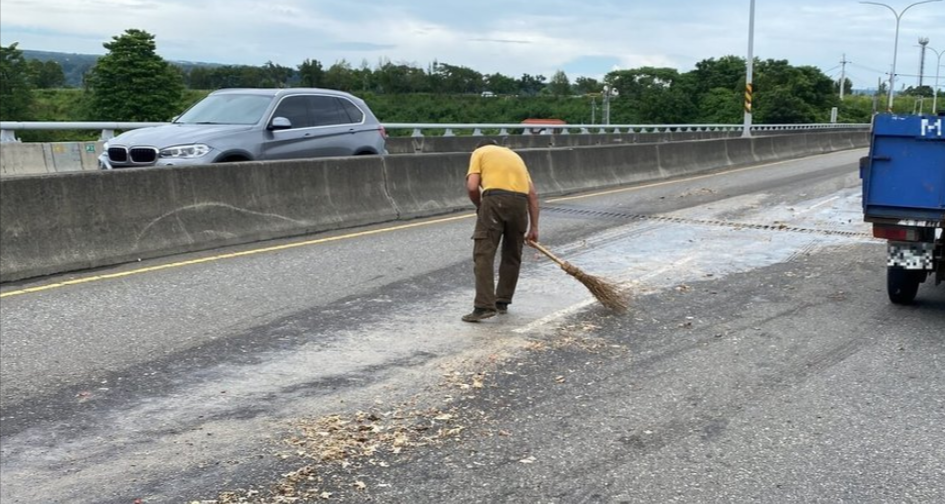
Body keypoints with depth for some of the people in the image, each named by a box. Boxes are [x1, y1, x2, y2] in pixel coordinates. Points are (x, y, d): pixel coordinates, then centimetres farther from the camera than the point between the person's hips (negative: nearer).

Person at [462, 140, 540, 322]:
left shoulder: (479, 152, 20)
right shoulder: (514, 155, 32)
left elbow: (472, 187, 3)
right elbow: (532, 194, 22)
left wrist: (480, 207, 21)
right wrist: (534, 227, 21)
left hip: (495, 199, -5)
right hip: (520, 202, 5)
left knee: (483, 255, -3)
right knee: (512, 256, 17)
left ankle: (484, 306, -11)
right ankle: (502, 302, 24)